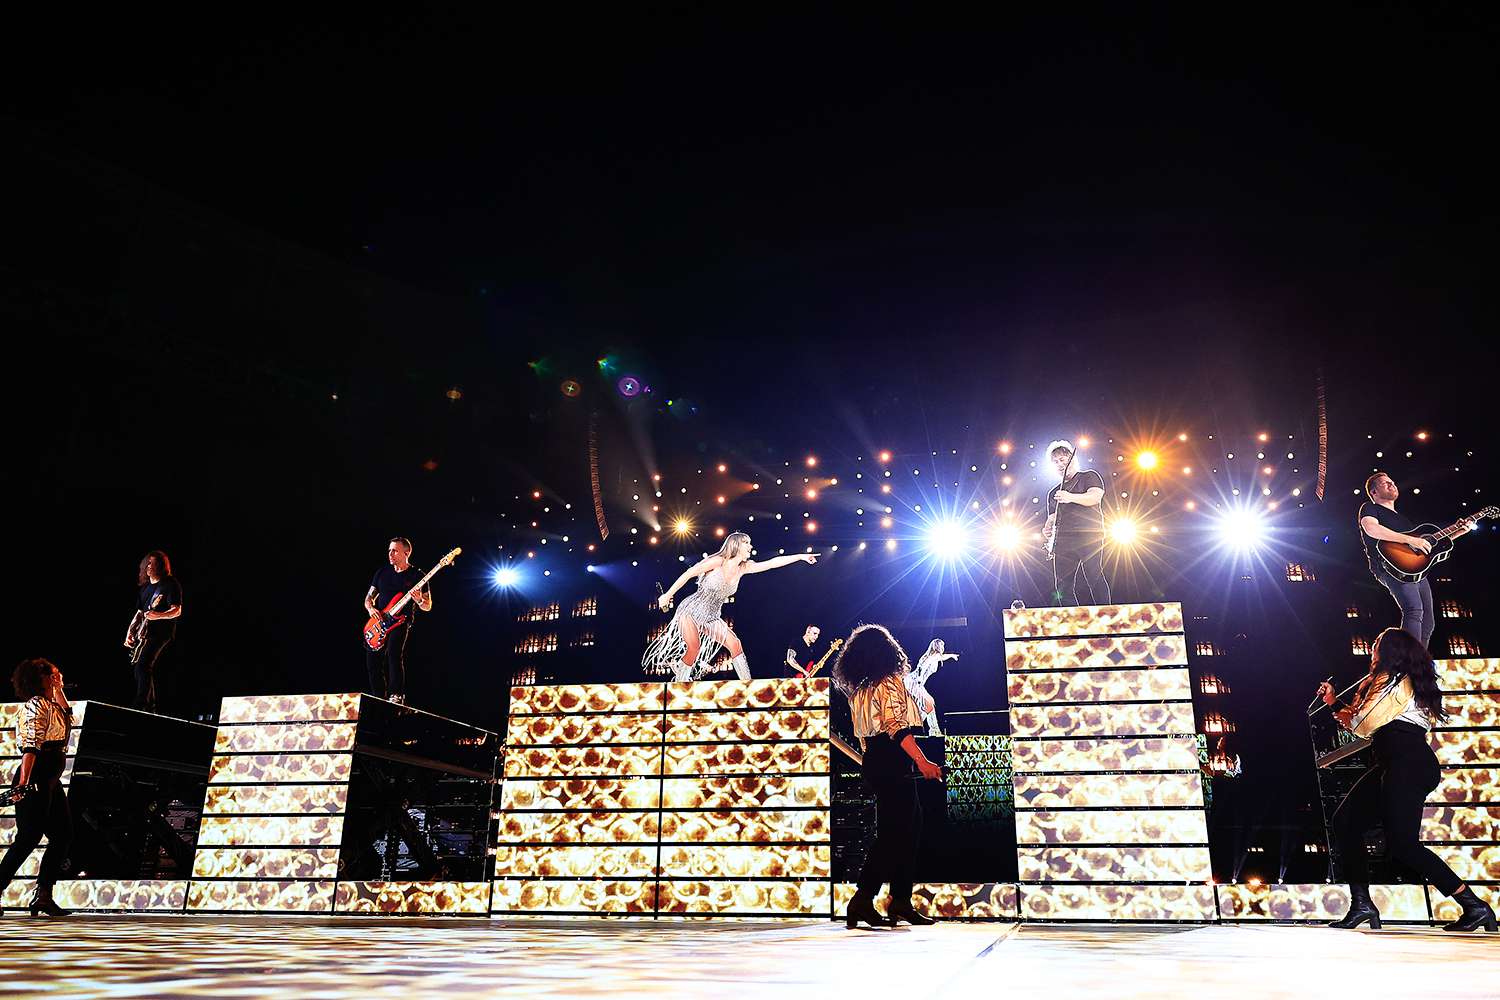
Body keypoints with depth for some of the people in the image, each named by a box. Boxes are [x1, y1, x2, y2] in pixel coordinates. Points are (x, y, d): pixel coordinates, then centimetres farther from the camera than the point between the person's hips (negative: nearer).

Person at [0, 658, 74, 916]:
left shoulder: (50, 703, 16)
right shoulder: (36, 705, -11)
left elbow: (68, 718, 36)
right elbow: (31, 745, -21)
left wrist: (59, 689, 25)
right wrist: (23, 782, -29)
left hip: (51, 781, 10)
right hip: (35, 779, -10)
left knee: (63, 834, 7)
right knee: (29, 837, -9)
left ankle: (43, 897, 9)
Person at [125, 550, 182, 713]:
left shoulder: (170, 584, -5)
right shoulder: (145, 587, 20)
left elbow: (177, 611, -14)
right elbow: (139, 612, 24)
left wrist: (158, 615, -30)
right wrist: (130, 631, 12)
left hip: (161, 632, -8)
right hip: (145, 633, 8)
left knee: (143, 665, -22)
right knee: (151, 671, 7)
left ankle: (140, 704, -25)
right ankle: (151, 708, 12)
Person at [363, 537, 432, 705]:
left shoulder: (417, 576, 2)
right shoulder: (382, 572, 15)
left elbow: (428, 606, 4)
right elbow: (369, 598, 20)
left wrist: (419, 600, -19)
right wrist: (370, 608, -3)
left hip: (401, 622, -5)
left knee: (394, 652, -29)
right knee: (373, 661, -2)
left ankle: (397, 696, -27)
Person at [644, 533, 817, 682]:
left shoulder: (743, 568, 1)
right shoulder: (718, 561, -16)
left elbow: (772, 563, -2)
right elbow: (688, 574, -11)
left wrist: (800, 556, -5)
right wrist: (667, 595, -8)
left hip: (711, 618, 6)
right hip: (691, 611, -6)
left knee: (735, 644, -7)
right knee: (694, 648, -21)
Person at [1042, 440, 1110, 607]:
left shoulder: (1088, 477, 11)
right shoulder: (1053, 493, 27)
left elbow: (1096, 496, -8)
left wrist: (1071, 498, -24)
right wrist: (1047, 529, 3)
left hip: (1089, 536, -5)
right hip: (1062, 542, 5)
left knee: (1094, 578, -15)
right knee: (1062, 585, -4)